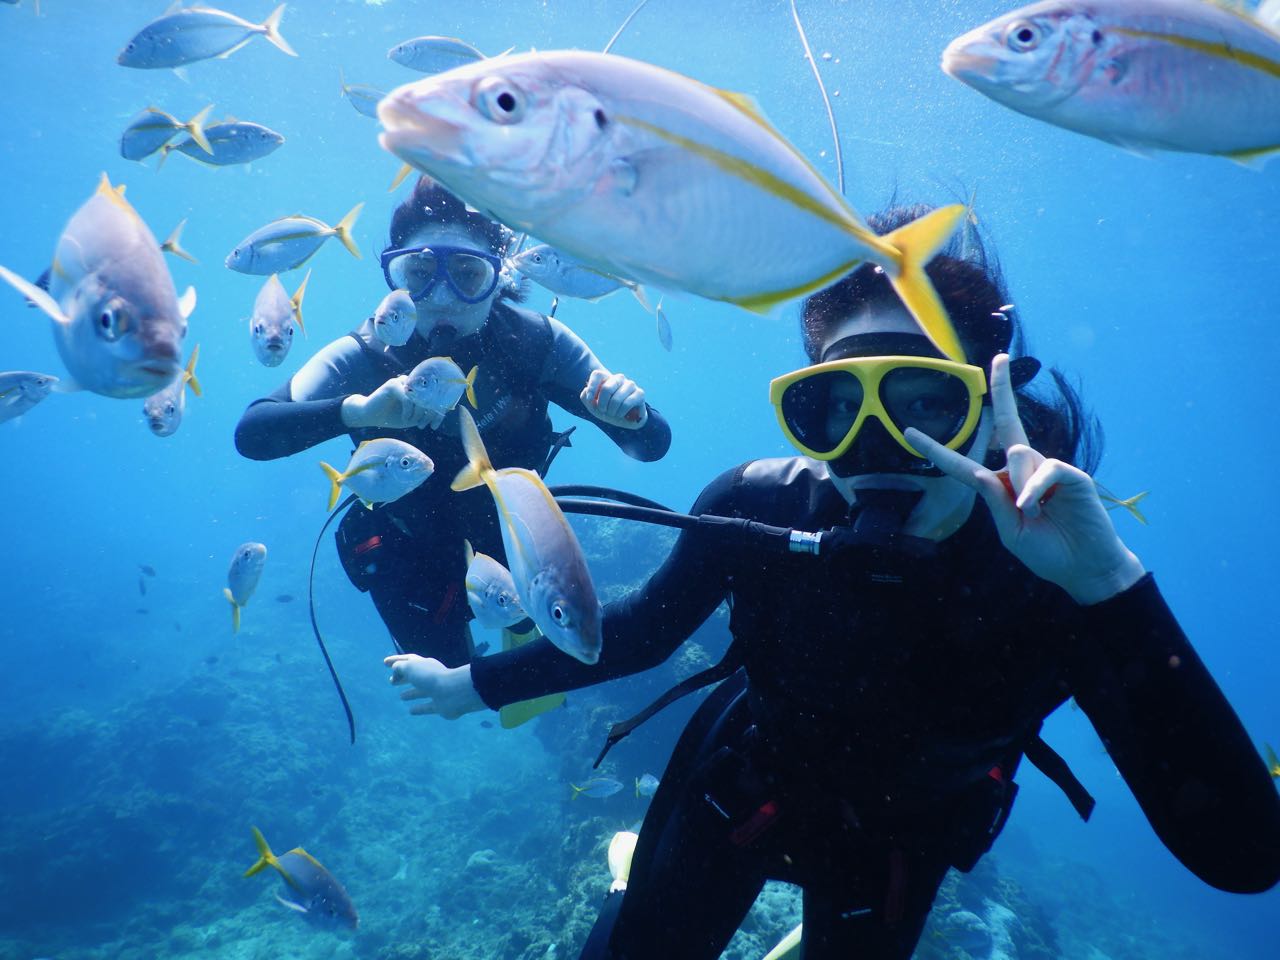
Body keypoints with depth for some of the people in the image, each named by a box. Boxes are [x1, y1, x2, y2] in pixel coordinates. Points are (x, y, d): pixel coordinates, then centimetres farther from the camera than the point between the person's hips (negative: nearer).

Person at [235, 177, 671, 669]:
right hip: (412, 551, -2)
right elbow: (251, 434, -42)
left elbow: (653, 444, -24)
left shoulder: (538, 343, -26)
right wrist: (357, 409, -59)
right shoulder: (361, 358, -30)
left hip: (508, 536, 2)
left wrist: (630, 412, -48)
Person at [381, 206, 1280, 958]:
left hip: (897, 837, 0)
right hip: (743, 779, 1)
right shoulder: (759, 506, -30)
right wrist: (474, 684, -5)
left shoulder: (1060, 574, -33)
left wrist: (1110, 584, -55)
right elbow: (646, 629, -11)